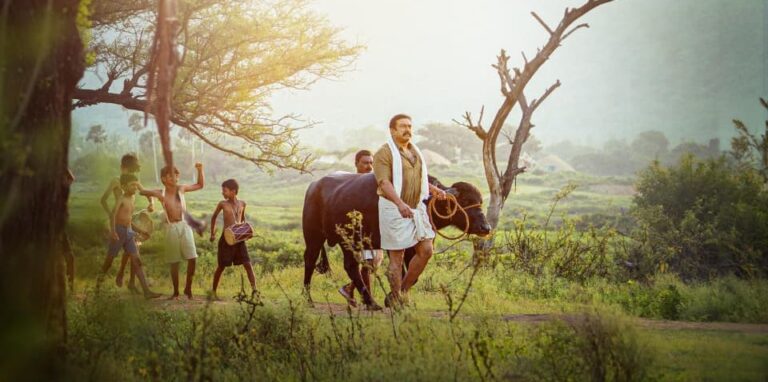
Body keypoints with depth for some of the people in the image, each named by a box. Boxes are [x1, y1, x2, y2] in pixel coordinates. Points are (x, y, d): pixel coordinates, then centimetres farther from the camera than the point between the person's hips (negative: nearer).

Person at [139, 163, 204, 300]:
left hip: (184, 226, 1)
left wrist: (200, 170, 1)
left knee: (192, 258, -9)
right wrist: (155, 194, -18)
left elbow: (200, 185, 15)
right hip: (171, 228, -1)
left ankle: (188, 289, 7)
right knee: (174, 262, 6)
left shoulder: (181, 188, 5)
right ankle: (176, 292, 18)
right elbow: (142, 191, -4)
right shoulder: (161, 193, -1)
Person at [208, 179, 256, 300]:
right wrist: (212, 234, 10)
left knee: (247, 264, -6)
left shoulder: (242, 204, 3)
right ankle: (213, 292, 19)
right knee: (221, 266, 5)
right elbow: (214, 217, 12)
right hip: (226, 239, -2)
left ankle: (254, 290, -6)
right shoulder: (222, 204, -3)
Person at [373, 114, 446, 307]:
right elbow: (384, 182, -22)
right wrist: (400, 204, -37)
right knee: (397, 257, -1)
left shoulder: (414, 151, 14)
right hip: (394, 209, -7)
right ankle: (395, 300, 10)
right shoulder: (384, 153, -11)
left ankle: (401, 291, 16)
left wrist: (434, 189, 10)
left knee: (426, 251, 3)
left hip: (417, 207, 7)